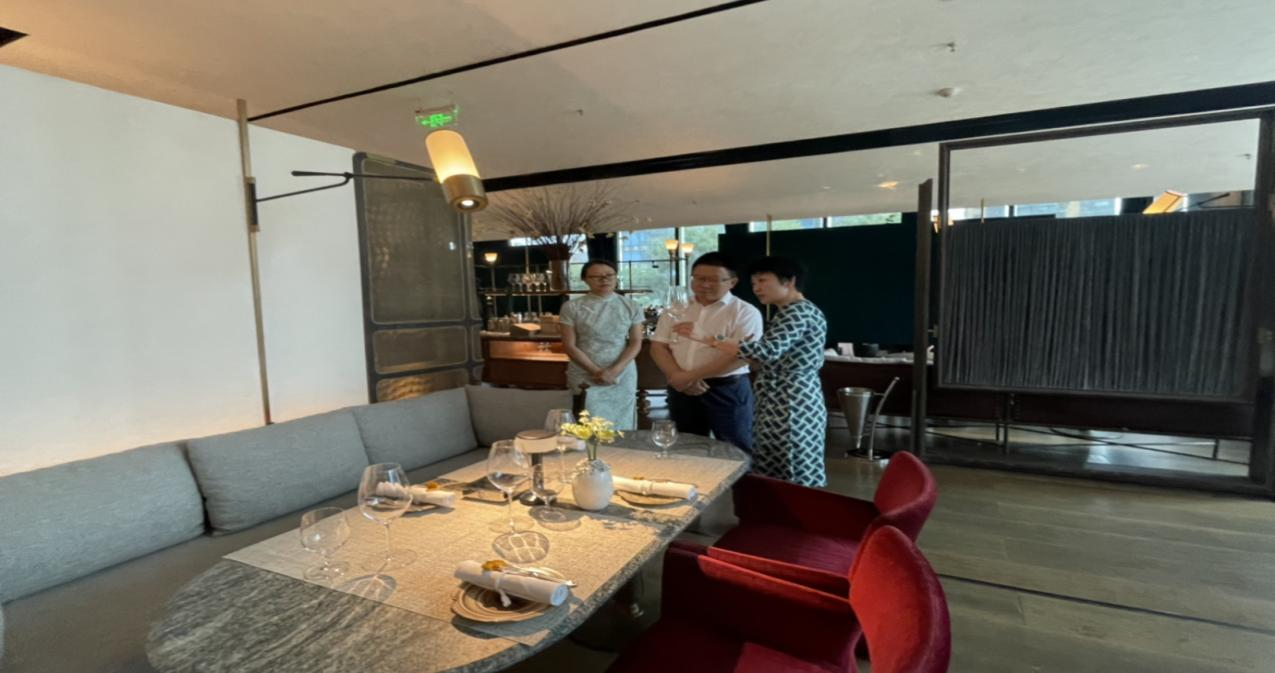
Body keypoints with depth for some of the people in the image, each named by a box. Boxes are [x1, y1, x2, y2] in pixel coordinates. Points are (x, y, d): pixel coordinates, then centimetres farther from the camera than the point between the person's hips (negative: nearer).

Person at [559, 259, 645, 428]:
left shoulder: (630, 306, 3)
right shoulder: (572, 307, -2)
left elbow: (636, 343, 1)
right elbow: (569, 346, -4)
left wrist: (614, 370, -12)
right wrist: (596, 372, -12)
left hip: (623, 377, 2)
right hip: (585, 378, -1)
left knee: (623, 427, 5)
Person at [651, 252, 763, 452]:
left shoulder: (745, 312, -7)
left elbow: (740, 355, -17)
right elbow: (658, 347, 5)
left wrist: (689, 376, -18)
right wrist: (678, 376, -14)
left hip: (728, 391, -4)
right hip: (681, 391, 5)